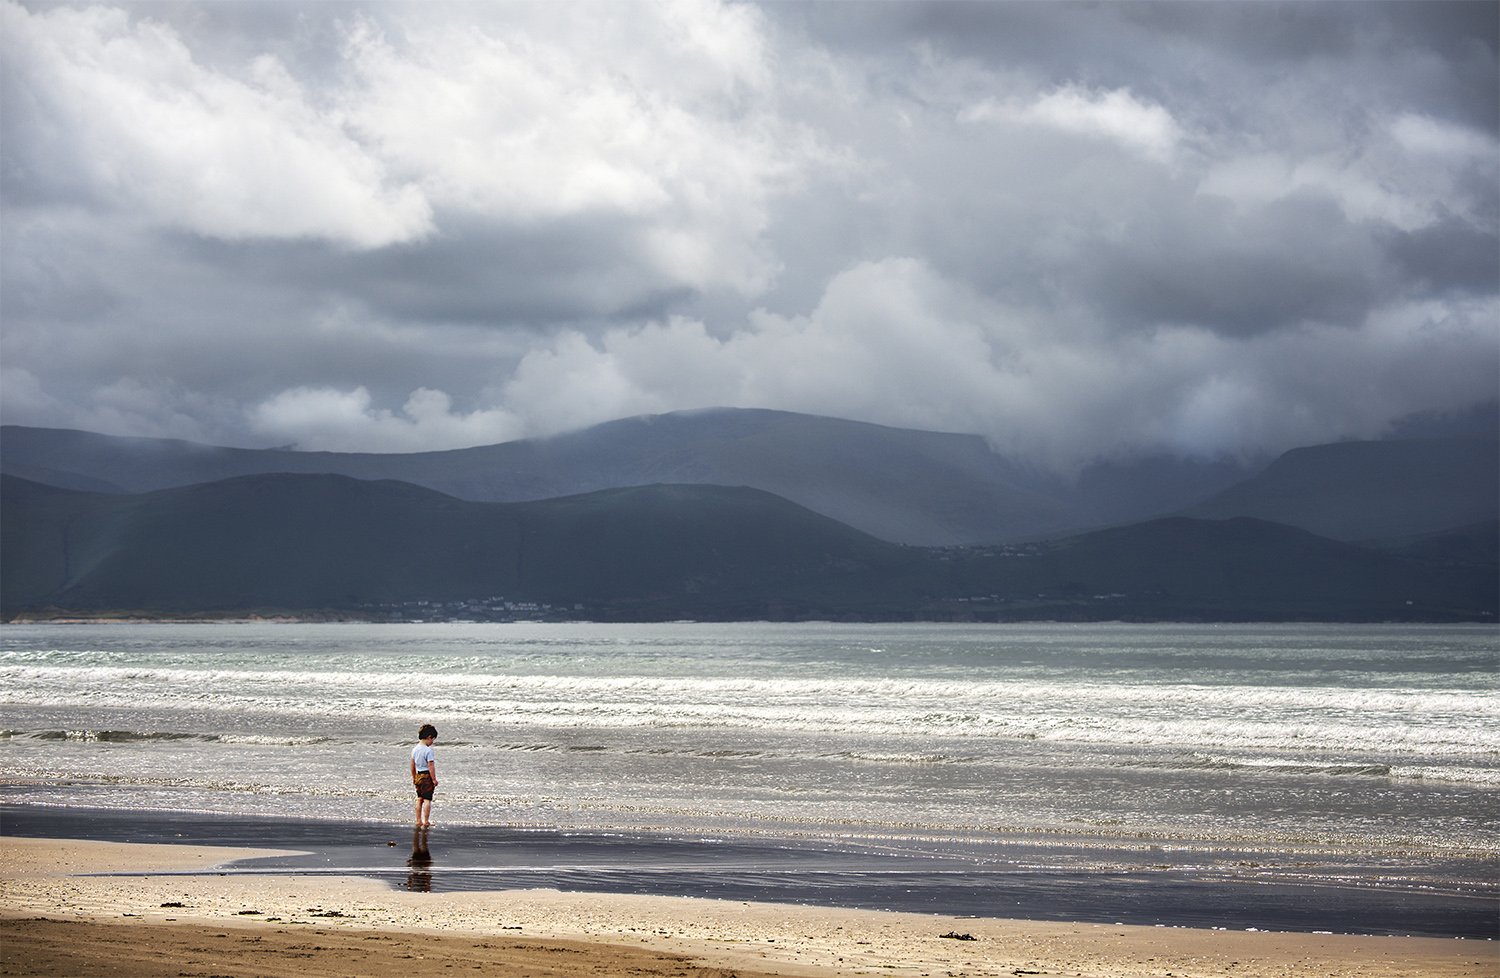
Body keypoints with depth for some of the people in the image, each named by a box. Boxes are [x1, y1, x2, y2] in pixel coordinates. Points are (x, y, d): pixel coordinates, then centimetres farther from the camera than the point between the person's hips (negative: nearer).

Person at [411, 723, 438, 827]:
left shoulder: (415, 749, 6)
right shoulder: (428, 750, -18)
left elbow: (412, 765, 13)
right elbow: (431, 766, -19)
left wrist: (414, 777, 24)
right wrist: (434, 779, -13)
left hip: (418, 776, 7)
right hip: (427, 777, -7)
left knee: (419, 799, 15)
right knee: (427, 799, -2)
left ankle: (419, 820, 18)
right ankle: (426, 821, -1)